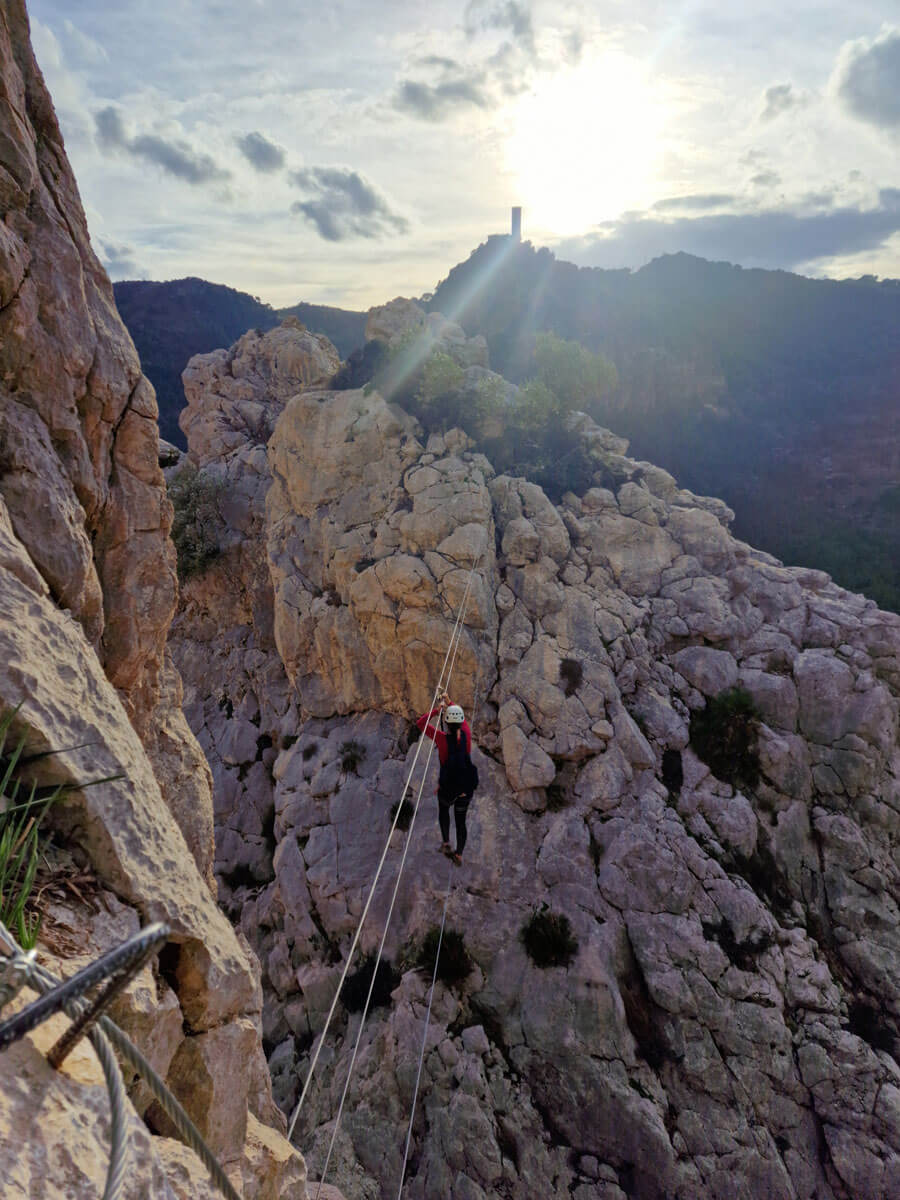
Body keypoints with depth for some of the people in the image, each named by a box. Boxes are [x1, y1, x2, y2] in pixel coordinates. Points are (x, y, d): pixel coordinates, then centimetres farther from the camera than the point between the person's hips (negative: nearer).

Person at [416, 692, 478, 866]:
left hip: (447, 788, -3)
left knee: (443, 809, 31)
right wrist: (449, 702, 18)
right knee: (461, 820, 22)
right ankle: (459, 854, 23)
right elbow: (462, 719, 12)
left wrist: (436, 710, -13)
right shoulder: (466, 734, -12)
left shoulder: (442, 738, -21)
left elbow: (420, 723, -10)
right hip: (467, 787, 3)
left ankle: (446, 842, 24)